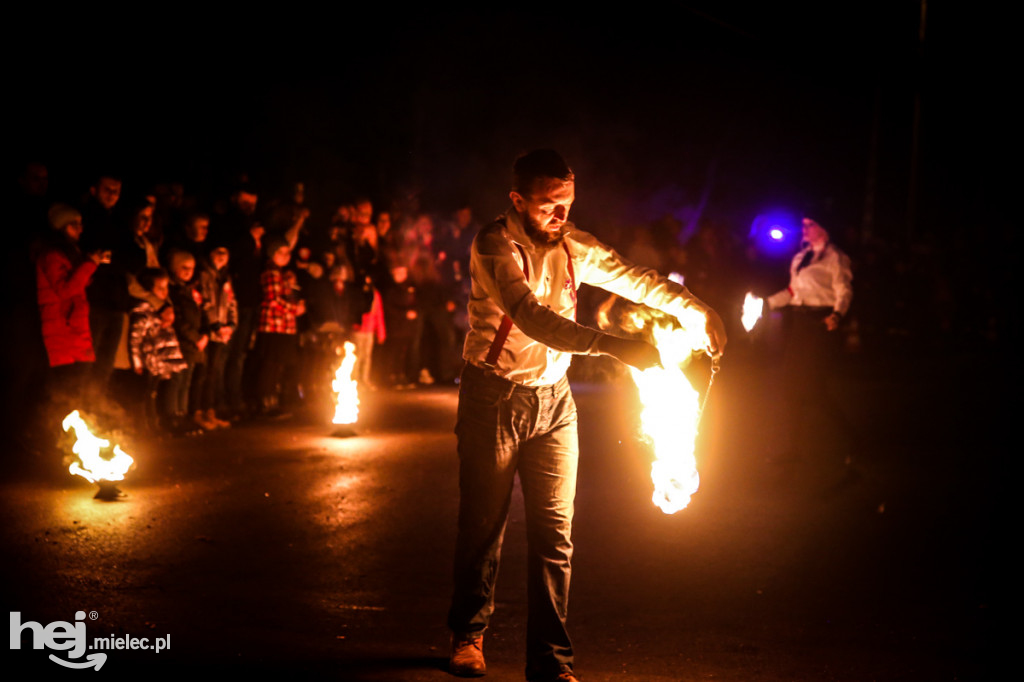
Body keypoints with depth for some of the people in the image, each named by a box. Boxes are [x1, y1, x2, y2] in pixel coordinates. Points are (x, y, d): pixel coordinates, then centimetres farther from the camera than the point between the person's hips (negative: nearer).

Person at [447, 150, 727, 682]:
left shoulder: (573, 246, 1)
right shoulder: (495, 245, -18)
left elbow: (633, 278, 14)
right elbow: (530, 316, -32)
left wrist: (697, 309, 8)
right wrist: (612, 346, -41)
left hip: (553, 401, 5)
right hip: (494, 399, -4)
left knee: (554, 534, 0)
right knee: (483, 525, 5)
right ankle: (468, 636, 27)